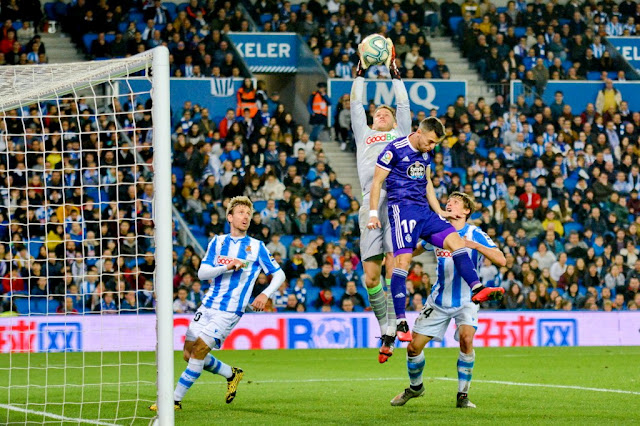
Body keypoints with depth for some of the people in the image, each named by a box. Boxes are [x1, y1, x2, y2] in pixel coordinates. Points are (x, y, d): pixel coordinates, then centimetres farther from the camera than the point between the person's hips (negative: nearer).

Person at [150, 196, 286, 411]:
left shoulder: (257, 247, 0)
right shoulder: (217, 242, 8)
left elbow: (279, 274, 5)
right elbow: (202, 273, -1)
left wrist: (265, 294, -12)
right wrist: (227, 267, -18)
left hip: (230, 311, -5)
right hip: (208, 305, 5)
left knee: (199, 351, -13)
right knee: (189, 354, 6)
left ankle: (175, 399, -6)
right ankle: (232, 374, 27)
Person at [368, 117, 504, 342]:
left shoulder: (427, 153, 14)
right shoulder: (394, 150, -8)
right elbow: (377, 182, -5)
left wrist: (439, 212, 25)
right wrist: (373, 213, -10)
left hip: (424, 210, 7)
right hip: (402, 208, -7)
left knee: (455, 240, -8)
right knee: (403, 259, -16)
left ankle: (477, 289, -13)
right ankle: (400, 322, -17)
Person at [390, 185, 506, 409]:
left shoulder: (475, 234, -12)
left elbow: (501, 260, -23)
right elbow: (413, 251, 17)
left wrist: (474, 245, -33)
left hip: (466, 301, -4)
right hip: (439, 300, 4)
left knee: (466, 339, -28)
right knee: (414, 346, 0)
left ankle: (463, 395, -13)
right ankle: (415, 387, 29)